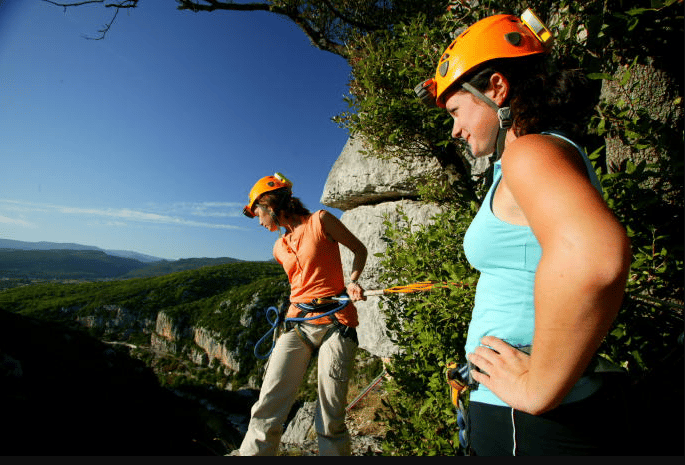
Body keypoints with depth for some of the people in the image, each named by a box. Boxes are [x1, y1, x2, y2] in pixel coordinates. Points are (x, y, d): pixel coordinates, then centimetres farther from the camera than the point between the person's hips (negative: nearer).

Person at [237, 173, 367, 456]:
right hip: (297, 324, 5)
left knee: (330, 422, 0)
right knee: (267, 413, -4)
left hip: (335, 323, -4)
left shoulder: (320, 220, -1)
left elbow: (359, 249, 8)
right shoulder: (280, 247, 16)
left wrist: (352, 281, -8)